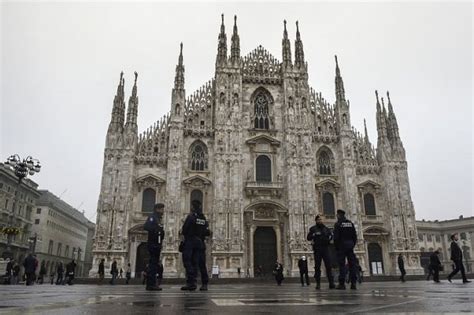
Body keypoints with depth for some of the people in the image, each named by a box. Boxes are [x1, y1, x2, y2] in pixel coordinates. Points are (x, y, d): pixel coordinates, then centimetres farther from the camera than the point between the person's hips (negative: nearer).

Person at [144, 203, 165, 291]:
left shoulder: (157, 218, 23)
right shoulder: (152, 217, -5)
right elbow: (146, 227, -21)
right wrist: (156, 230, -21)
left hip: (156, 244, 10)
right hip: (153, 244, -10)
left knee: (153, 264, 11)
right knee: (153, 264, -11)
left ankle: (150, 284, 16)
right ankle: (151, 284, -10)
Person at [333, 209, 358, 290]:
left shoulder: (338, 224, -4)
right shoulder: (350, 223, 11)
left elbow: (336, 237, -10)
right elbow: (355, 235, 9)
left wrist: (336, 247, -2)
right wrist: (353, 245, 14)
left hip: (341, 246, -5)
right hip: (350, 245, 5)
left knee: (342, 264, -4)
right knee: (352, 264, 5)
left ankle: (342, 284, -6)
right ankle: (353, 283, 4)